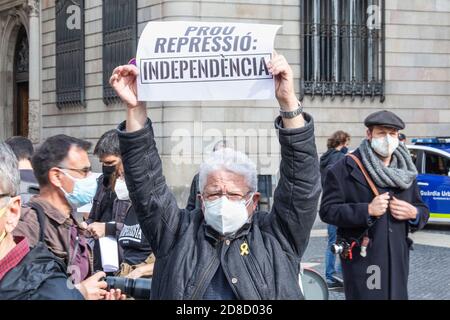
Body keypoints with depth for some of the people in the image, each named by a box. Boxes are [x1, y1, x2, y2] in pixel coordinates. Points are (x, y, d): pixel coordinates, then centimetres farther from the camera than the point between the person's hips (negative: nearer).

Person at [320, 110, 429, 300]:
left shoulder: (406, 171, 14)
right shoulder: (345, 168, -5)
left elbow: (423, 211, 20)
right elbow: (327, 210, -10)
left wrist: (413, 213, -5)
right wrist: (367, 210, -21)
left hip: (398, 260, 6)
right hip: (362, 260, -6)